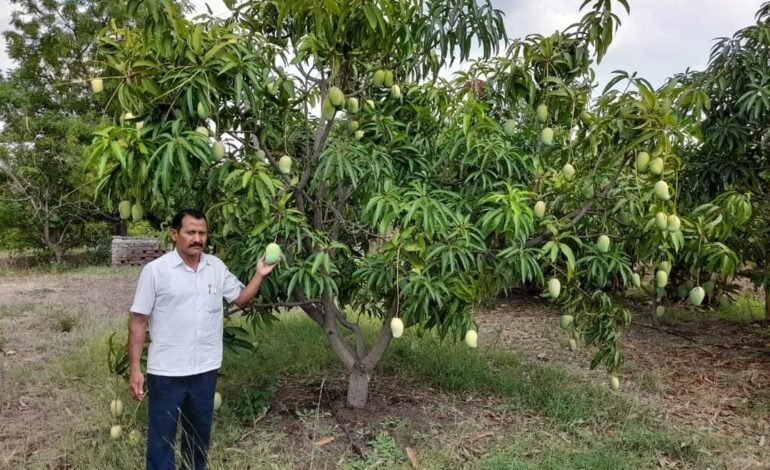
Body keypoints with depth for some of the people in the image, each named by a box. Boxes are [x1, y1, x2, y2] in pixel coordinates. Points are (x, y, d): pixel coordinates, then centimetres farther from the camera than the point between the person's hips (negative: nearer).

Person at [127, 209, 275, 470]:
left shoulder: (216, 266, 2)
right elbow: (138, 321, -9)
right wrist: (134, 368, -11)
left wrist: (259, 275, -6)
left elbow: (240, 298, 11)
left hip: (206, 369, 4)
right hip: (166, 372, -4)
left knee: (199, 433, 21)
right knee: (162, 436, 9)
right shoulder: (155, 270, -11)